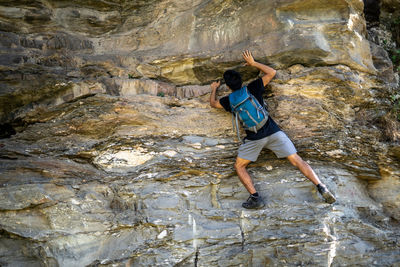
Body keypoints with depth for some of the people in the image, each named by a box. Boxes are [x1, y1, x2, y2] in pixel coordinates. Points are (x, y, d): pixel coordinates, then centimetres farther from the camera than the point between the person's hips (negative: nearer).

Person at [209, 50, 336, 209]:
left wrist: (214, 89, 45)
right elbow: (272, 72, 17)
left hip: (254, 138, -2)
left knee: (239, 167, 14)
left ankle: (255, 198, 1)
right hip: (273, 132, 2)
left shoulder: (229, 101, 5)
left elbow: (213, 103, 27)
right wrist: (253, 63, 24)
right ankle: (322, 188, -6)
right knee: (297, 161, 3)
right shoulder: (252, 89, 6)